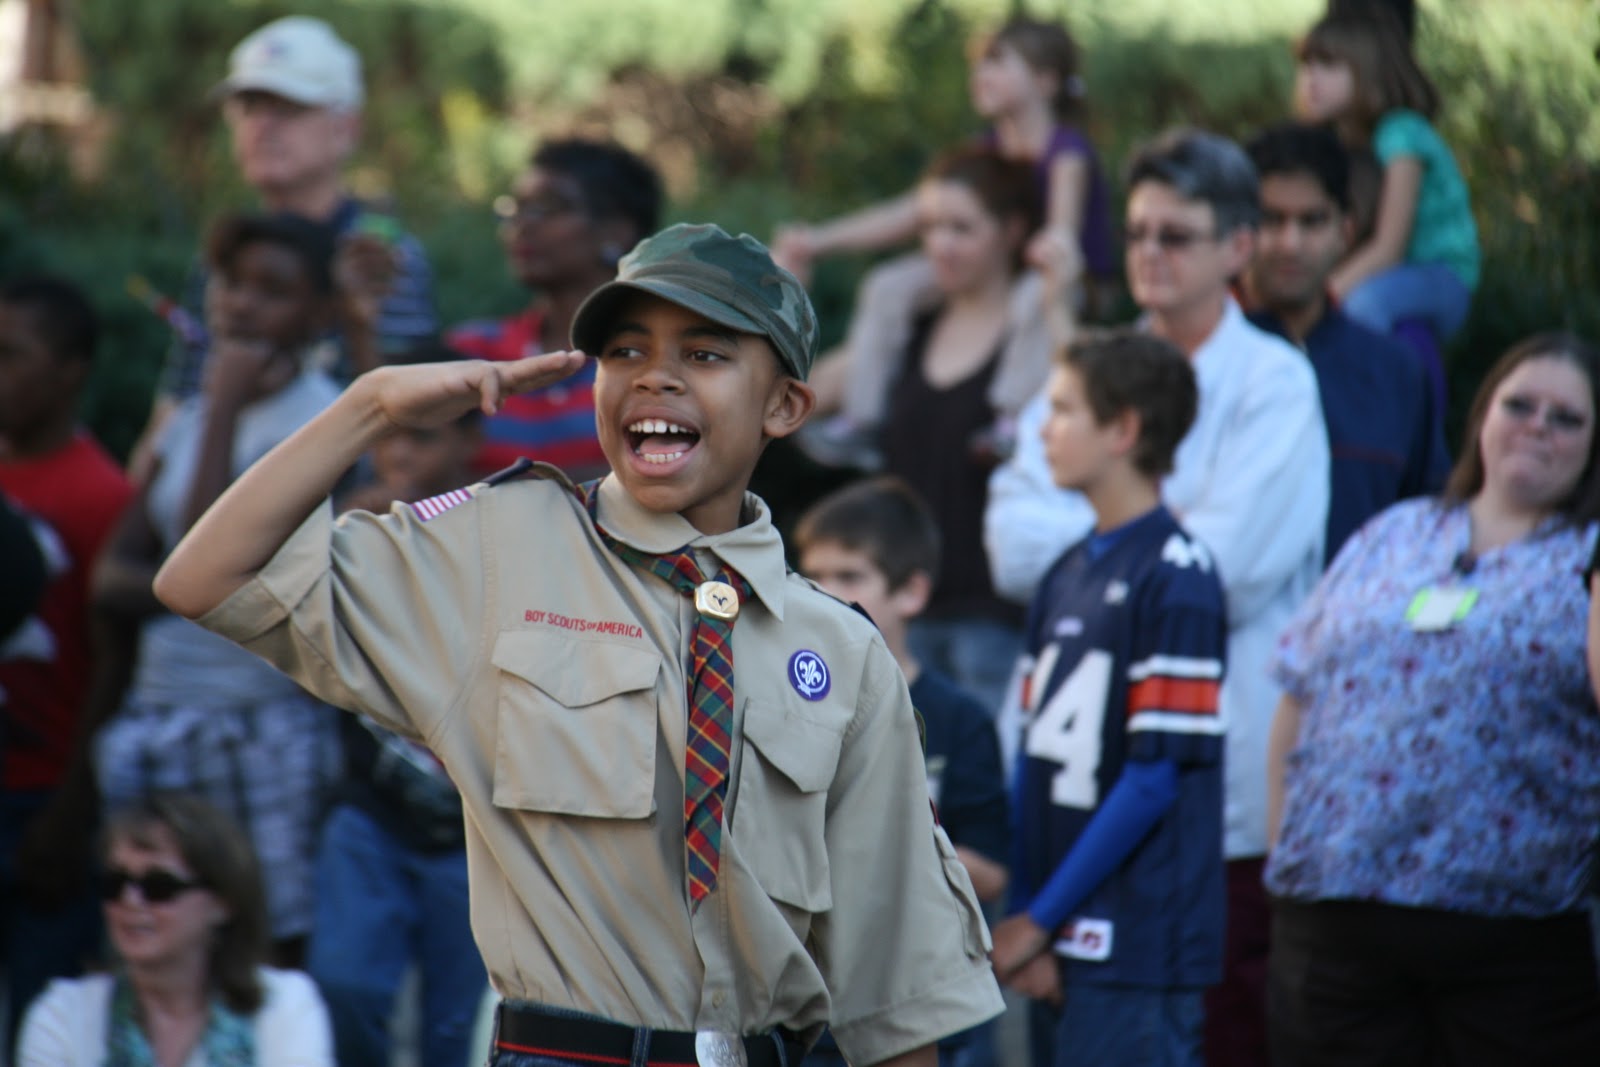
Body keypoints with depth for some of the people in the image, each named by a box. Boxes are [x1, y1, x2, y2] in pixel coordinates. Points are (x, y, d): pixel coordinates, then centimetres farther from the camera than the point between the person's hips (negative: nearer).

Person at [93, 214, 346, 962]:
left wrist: (226, 407, -11)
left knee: (272, 954, -7)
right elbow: (113, 574, 10)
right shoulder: (189, 423, 16)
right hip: (158, 724, 7)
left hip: (266, 725, -7)